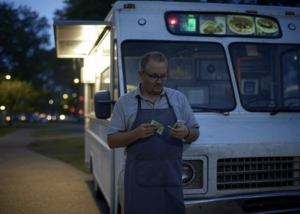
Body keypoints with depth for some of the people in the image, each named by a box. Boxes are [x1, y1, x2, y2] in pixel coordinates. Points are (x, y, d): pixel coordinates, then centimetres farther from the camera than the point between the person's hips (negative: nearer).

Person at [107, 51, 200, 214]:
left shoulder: (179, 99, 9)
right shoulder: (124, 102, 4)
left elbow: (195, 134, 11)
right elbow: (112, 141, 2)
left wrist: (186, 133, -12)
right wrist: (136, 134, -16)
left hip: (171, 179, 2)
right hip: (139, 182, -1)